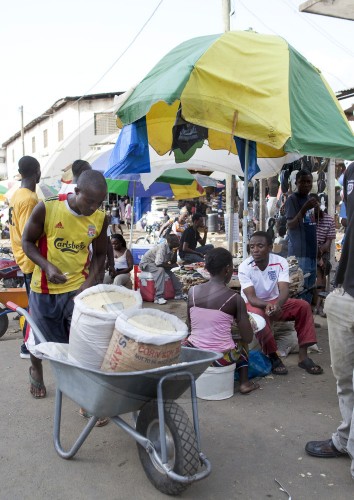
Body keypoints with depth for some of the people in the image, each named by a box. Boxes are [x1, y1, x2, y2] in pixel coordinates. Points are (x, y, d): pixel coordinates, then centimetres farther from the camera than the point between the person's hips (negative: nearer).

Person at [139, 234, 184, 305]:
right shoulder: (162, 247, -29)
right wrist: (171, 265, -24)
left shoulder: (170, 247, -7)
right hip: (146, 263, -8)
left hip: (157, 263, 8)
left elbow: (173, 262, -6)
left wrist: (175, 251, -21)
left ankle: (178, 294, 5)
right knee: (160, 270, -35)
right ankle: (158, 297, -35)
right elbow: (158, 263, -38)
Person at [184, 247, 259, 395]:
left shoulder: (192, 291, -3)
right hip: (221, 357, -2)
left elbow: (190, 326, 8)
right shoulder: (235, 298, -12)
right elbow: (248, 338, -7)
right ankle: (244, 382, 23)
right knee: (242, 344, 31)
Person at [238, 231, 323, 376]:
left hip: (276, 302, 3)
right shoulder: (244, 267, -21)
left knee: (303, 306, -18)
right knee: (259, 315, -37)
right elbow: (251, 297, -28)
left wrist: (277, 304, -49)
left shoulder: (280, 262, -15)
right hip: (254, 304, -3)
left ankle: (303, 356, -15)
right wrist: (267, 305, -49)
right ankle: (272, 356, -20)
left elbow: (284, 290, -26)